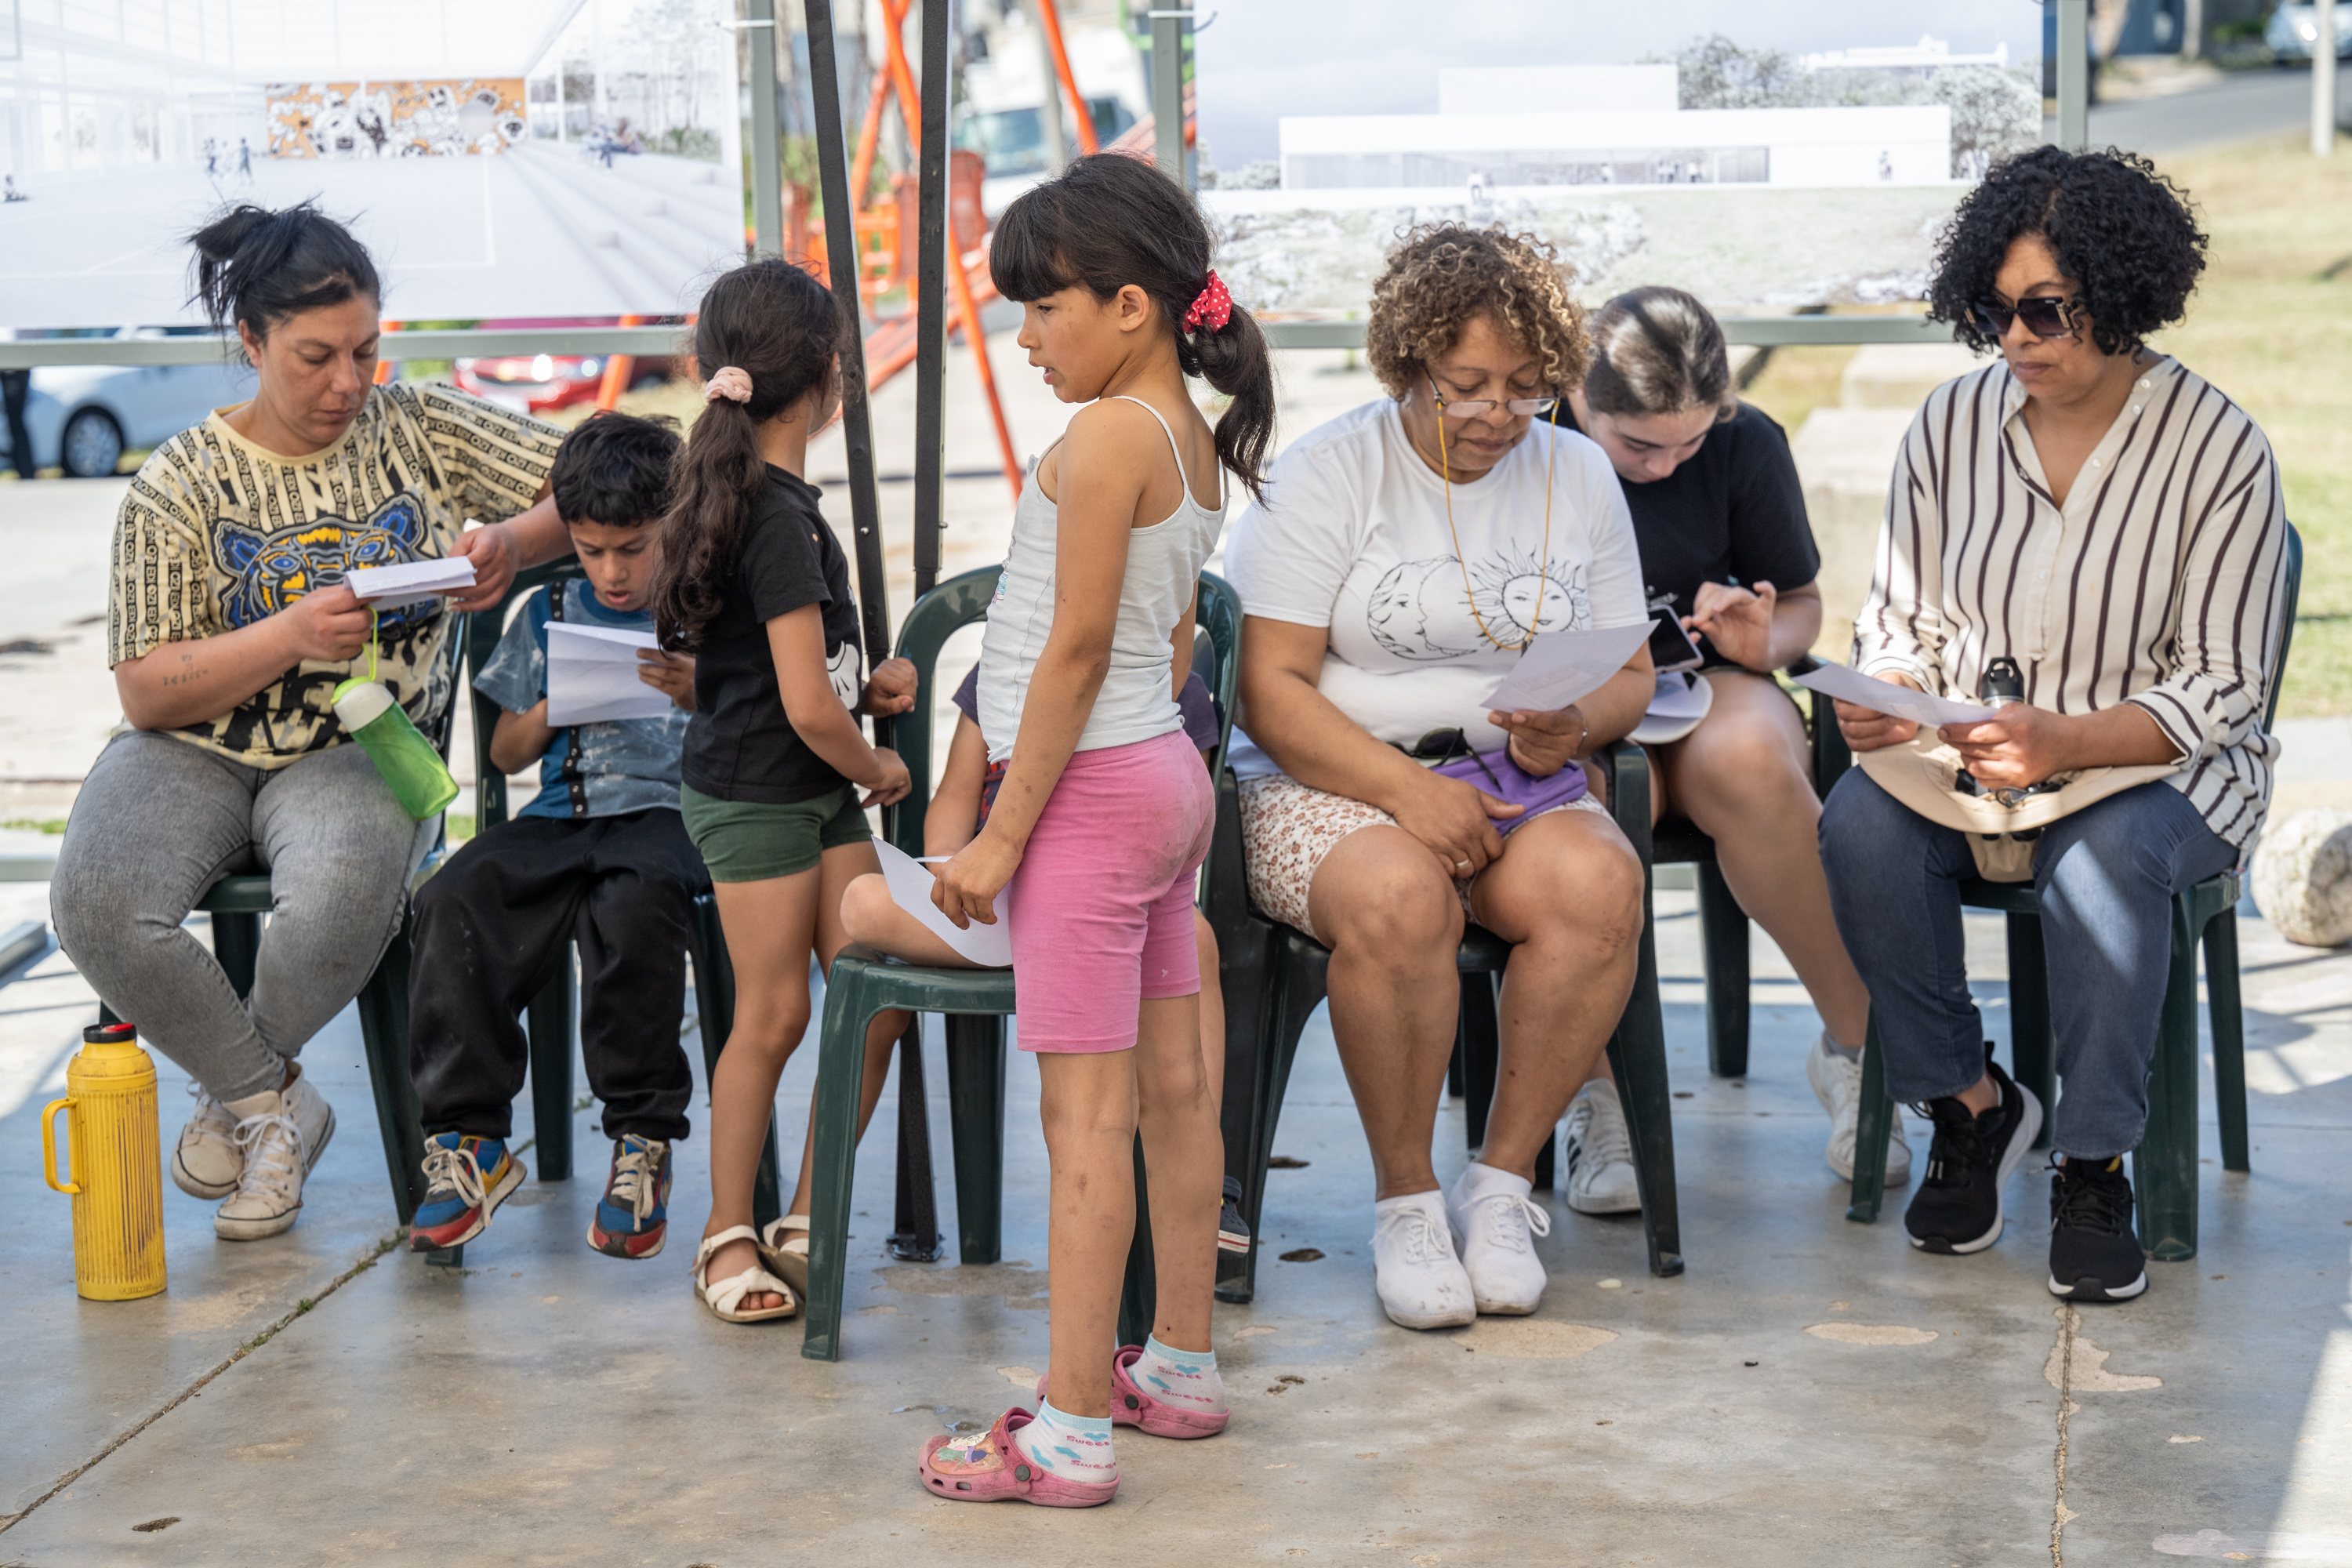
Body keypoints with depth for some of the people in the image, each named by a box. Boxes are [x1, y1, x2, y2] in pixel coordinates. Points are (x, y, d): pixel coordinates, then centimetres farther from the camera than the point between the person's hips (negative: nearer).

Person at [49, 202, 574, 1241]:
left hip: (363, 754, 0)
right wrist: (294, 633, -21)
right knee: (97, 904, -31)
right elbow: (146, 691, -6)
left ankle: (237, 1094, -3)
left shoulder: (422, 429, 4)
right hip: (196, 754, 0)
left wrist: (515, 542, -19)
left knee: (344, 893, -36)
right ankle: (275, 1099, -5)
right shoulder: (180, 483, -1)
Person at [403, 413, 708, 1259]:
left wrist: (698, 694, -14)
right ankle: (469, 1139, -23)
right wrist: (552, 709, 0)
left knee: (633, 904, -39)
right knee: (454, 899, -27)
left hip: (668, 811, -3)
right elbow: (505, 754, 21)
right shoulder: (549, 615, 20)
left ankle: (642, 1140, -26)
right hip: (560, 813, 3)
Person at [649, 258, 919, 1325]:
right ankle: (728, 1232, 13)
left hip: (817, 793, 9)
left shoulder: (740, 494, 9)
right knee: (773, 1015, -1)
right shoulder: (782, 518, -21)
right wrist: (877, 770, -4)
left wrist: (862, 685, 12)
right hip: (757, 795, -9)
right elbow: (807, 708, -22)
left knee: (876, 1000, 6)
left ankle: (807, 1218, 16)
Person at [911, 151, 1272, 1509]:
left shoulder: (1108, 435, -17)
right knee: (1173, 1089, 15)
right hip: (1169, 776, 10)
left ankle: (1071, 1433, -6)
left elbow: (1076, 648, -19)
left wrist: (1005, 832, -15)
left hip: (1091, 787, -10)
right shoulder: (1196, 445, 11)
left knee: (1086, 1114, -8)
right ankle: (1183, 1366, 26)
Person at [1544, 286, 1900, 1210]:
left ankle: (1856, 1048, -18)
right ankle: (1596, 1090, -23)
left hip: (1707, 690, 2)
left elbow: (1802, 604, 14)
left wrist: (1763, 642, -10)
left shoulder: (1746, 444, 0)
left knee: (1745, 760, -37)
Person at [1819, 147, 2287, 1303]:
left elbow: (2221, 690, -11)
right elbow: (1905, 620, 11)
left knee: (2102, 856, -38)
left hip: (2162, 770, -3)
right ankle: (1968, 1104, -9)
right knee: (1861, 826, -29)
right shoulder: (1952, 424, 3)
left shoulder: (2218, 450, -9)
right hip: (1964, 757, 3)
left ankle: (2095, 1168, -20)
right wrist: (1884, 700, -14)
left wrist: (2064, 743, -28)